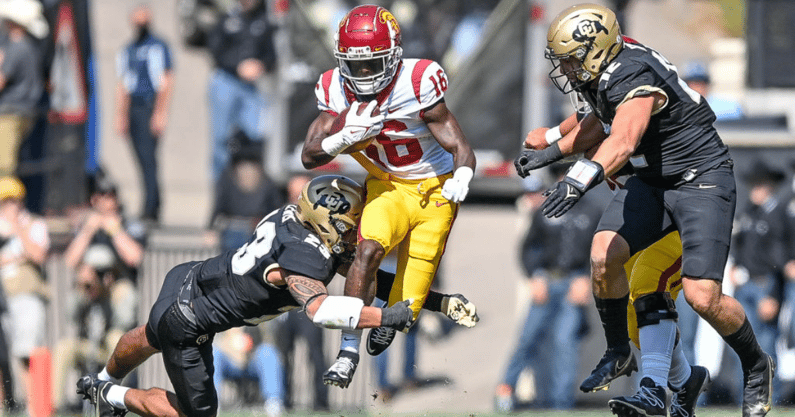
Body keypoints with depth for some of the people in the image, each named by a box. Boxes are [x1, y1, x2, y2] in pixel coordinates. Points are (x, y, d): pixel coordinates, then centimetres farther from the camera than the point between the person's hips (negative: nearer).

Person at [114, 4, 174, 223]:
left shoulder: (158, 47, -2)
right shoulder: (127, 51, 19)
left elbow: (167, 82, -7)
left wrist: (161, 113, -13)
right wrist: (121, 115, 17)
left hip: (151, 106, -7)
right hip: (133, 108, 7)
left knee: (148, 157, -14)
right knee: (143, 160, 6)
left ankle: (149, 209, -18)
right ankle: (155, 207, 12)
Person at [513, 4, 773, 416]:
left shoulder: (633, 77, -28)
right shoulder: (601, 74, 1)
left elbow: (624, 139, -46)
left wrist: (580, 179, -60)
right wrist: (552, 149, 15)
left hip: (702, 181, -8)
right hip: (652, 180, 8)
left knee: (702, 296, -17)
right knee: (603, 255, -17)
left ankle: (757, 367, 10)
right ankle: (617, 351, 5)